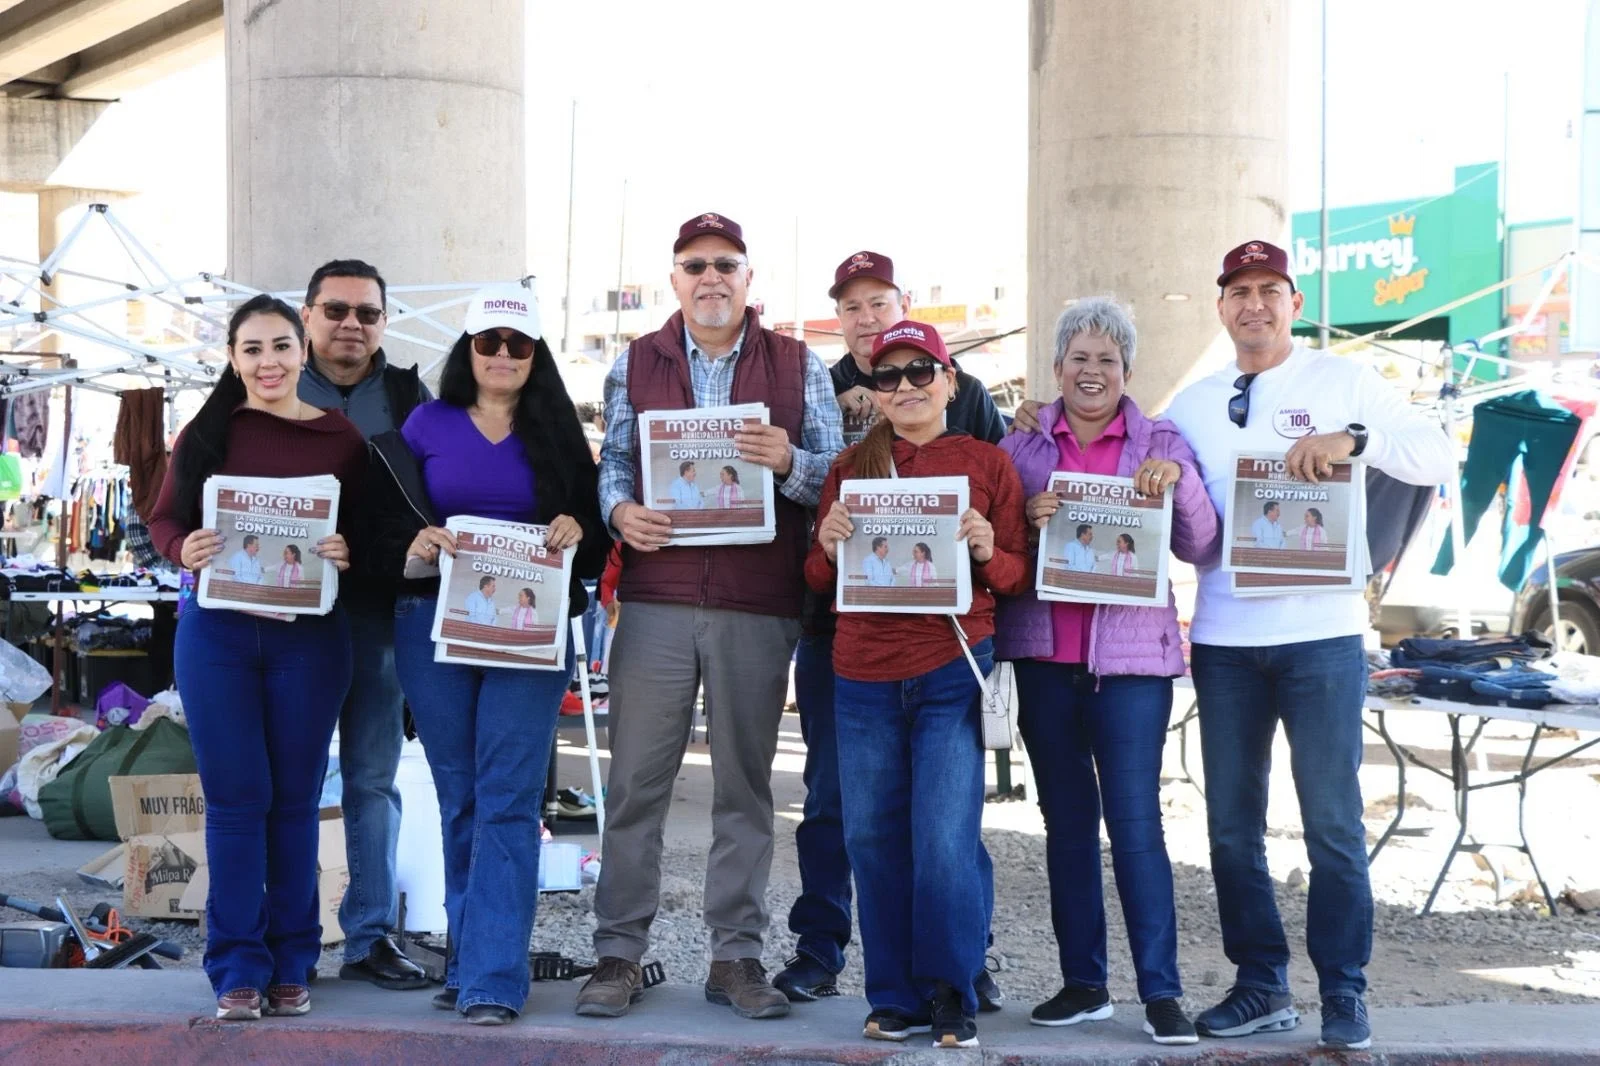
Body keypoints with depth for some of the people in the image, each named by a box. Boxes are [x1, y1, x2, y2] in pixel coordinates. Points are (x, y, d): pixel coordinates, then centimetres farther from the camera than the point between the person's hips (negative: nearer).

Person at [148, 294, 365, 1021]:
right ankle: (238, 967, 9)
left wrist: (347, 554, -19)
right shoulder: (205, 433, 3)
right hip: (216, 632, 0)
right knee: (235, 798, 3)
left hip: (309, 635, 0)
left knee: (295, 798, 8)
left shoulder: (342, 438, 1)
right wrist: (183, 551, -15)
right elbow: (163, 518, 5)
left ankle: (290, 965, 17)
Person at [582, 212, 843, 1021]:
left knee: (745, 781, 5)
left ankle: (737, 954, 14)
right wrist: (620, 512, -9)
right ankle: (619, 951, 9)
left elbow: (837, 474, 6)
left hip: (760, 608, 0)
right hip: (655, 597, 0)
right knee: (636, 780, 0)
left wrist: (787, 461, -15)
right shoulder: (635, 363, 12)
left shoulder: (799, 367, 9)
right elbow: (612, 460, 12)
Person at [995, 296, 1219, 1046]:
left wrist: (1179, 478, -18)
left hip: (1130, 653, -3)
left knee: (1136, 821, -7)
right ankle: (1082, 982, 16)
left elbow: (1201, 549, -3)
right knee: (1066, 821, 8)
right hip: (1044, 654, 3)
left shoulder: (1160, 444, 5)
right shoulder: (1022, 448, 9)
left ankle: (1161, 991, -3)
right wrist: (1027, 522, -14)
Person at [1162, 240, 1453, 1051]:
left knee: (1333, 822, -2)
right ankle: (1261, 985, 19)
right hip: (1223, 639, 4)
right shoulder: (1193, 406, 12)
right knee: (1232, 824, 7)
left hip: (1321, 633, -3)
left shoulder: (1343, 383, 2)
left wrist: (1355, 439, -22)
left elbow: (1438, 457, -6)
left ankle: (1343, 994, 9)